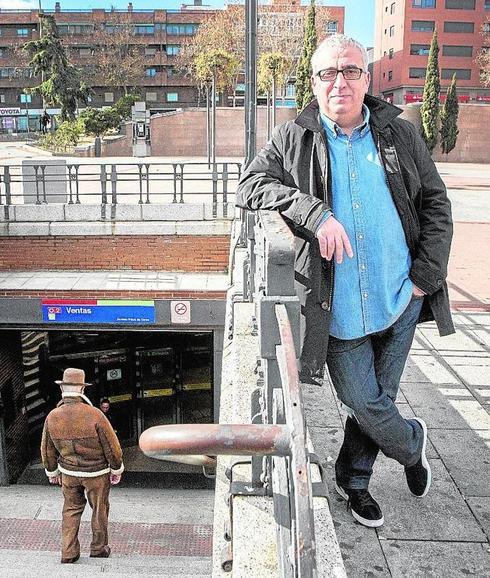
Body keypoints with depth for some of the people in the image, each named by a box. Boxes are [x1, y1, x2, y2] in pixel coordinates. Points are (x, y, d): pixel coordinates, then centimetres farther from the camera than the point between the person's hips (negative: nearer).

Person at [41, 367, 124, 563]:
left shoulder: (52, 417, -11)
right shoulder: (94, 415, -24)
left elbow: (47, 449, 3)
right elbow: (112, 446, -16)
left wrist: (52, 472, 19)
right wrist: (116, 469, 0)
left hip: (68, 473, 3)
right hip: (96, 473, -3)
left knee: (71, 509, 20)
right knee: (99, 510, 15)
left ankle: (68, 552, 21)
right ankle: (98, 549, 30)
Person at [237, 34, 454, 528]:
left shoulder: (400, 135, 5)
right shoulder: (292, 140, -1)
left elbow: (436, 205, 9)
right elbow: (249, 186, -10)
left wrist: (426, 276, -1)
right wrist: (314, 213, -23)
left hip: (399, 300, 2)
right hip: (337, 309, -2)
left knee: (377, 399, 14)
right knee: (364, 404, 6)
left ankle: (353, 480, 40)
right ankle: (412, 443, 41)